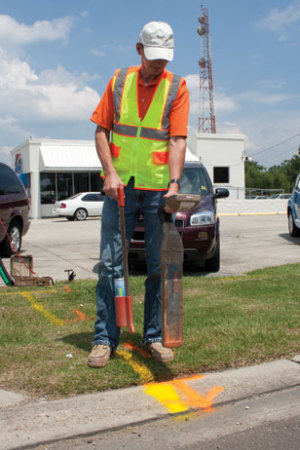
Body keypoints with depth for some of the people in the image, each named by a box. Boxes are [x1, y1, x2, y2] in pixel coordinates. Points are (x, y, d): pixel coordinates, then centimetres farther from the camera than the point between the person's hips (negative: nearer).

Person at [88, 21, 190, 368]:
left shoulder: (177, 88, 0)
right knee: (110, 264, 0)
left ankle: (154, 337, 18)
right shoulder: (119, 81, 6)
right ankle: (105, 339, 10)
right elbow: (102, 130, 5)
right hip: (120, 186, 1)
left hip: (159, 190, -1)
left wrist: (174, 184, -22)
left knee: (160, 267, 5)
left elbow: (177, 140, -9)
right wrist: (110, 173, -9)